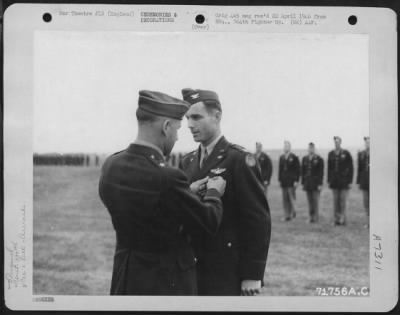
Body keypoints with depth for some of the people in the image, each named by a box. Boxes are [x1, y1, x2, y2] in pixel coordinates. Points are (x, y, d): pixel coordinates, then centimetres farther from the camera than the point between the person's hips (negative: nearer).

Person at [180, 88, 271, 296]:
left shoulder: (239, 160, -9)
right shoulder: (188, 162, 11)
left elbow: (258, 220, -13)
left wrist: (253, 274, -14)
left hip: (227, 272, -6)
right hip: (192, 269, 6)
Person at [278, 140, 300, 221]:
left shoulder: (294, 157, -4)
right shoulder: (281, 157, 12)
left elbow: (298, 170, -5)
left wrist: (296, 181, -10)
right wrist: (280, 179, 9)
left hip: (291, 181, -5)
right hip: (284, 182, 5)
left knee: (292, 197, -4)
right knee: (285, 199, 4)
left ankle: (293, 213, 9)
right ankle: (287, 215, 7)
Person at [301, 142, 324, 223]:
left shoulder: (319, 159, -3)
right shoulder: (304, 159, 10)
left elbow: (321, 172, -6)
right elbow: (303, 171, 12)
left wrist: (320, 184, -10)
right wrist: (302, 183, 9)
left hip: (316, 183, -4)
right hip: (307, 183, 4)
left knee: (315, 200, -5)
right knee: (310, 201, 6)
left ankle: (315, 217, -1)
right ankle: (311, 217, 11)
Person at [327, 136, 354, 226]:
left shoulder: (346, 154, -3)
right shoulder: (331, 154, 8)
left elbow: (350, 168, -3)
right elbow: (329, 168, 11)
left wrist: (349, 180, -7)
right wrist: (329, 180, 7)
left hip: (344, 181, -4)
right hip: (334, 181, 4)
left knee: (343, 201, -4)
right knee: (336, 201, 5)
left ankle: (342, 219, 0)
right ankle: (336, 219, 9)